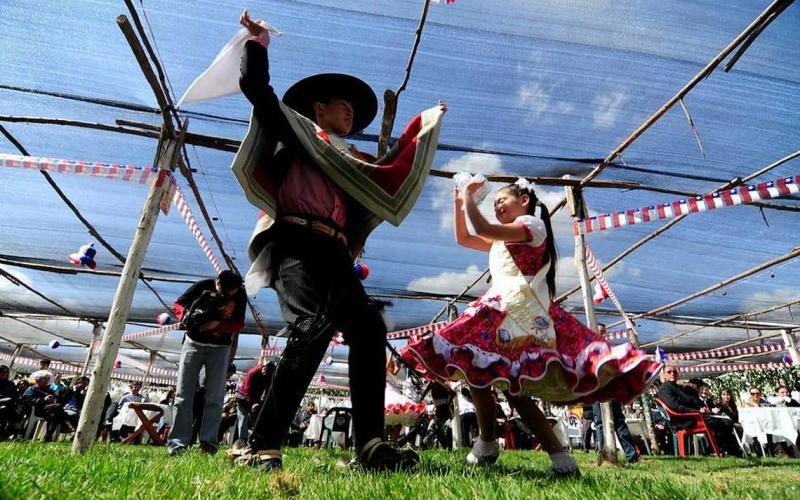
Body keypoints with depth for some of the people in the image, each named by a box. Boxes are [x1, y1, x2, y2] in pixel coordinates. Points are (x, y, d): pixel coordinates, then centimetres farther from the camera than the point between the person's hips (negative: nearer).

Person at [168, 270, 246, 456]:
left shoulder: (240, 295, -13)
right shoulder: (203, 286, -16)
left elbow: (239, 324, -9)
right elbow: (177, 305, -5)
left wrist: (217, 324, -27)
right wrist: (187, 316, -27)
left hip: (220, 348, 0)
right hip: (194, 343, 0)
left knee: (214, 397, -1)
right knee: (183, 395, 0)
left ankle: (208, 442, 3)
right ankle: (177, 442, 5)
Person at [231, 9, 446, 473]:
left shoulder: (349, 157, 34)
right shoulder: (295, 130, 19)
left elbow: (393, 167, 43)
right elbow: (256, 87, 12)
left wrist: (425, 123, 51)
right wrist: (257, 42, 28)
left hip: (334, 256, 7)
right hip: (297, 243, -6)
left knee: (369, 329, -9)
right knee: (314, 326, -27)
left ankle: (371, 445, -9)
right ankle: (261, 447, -22)